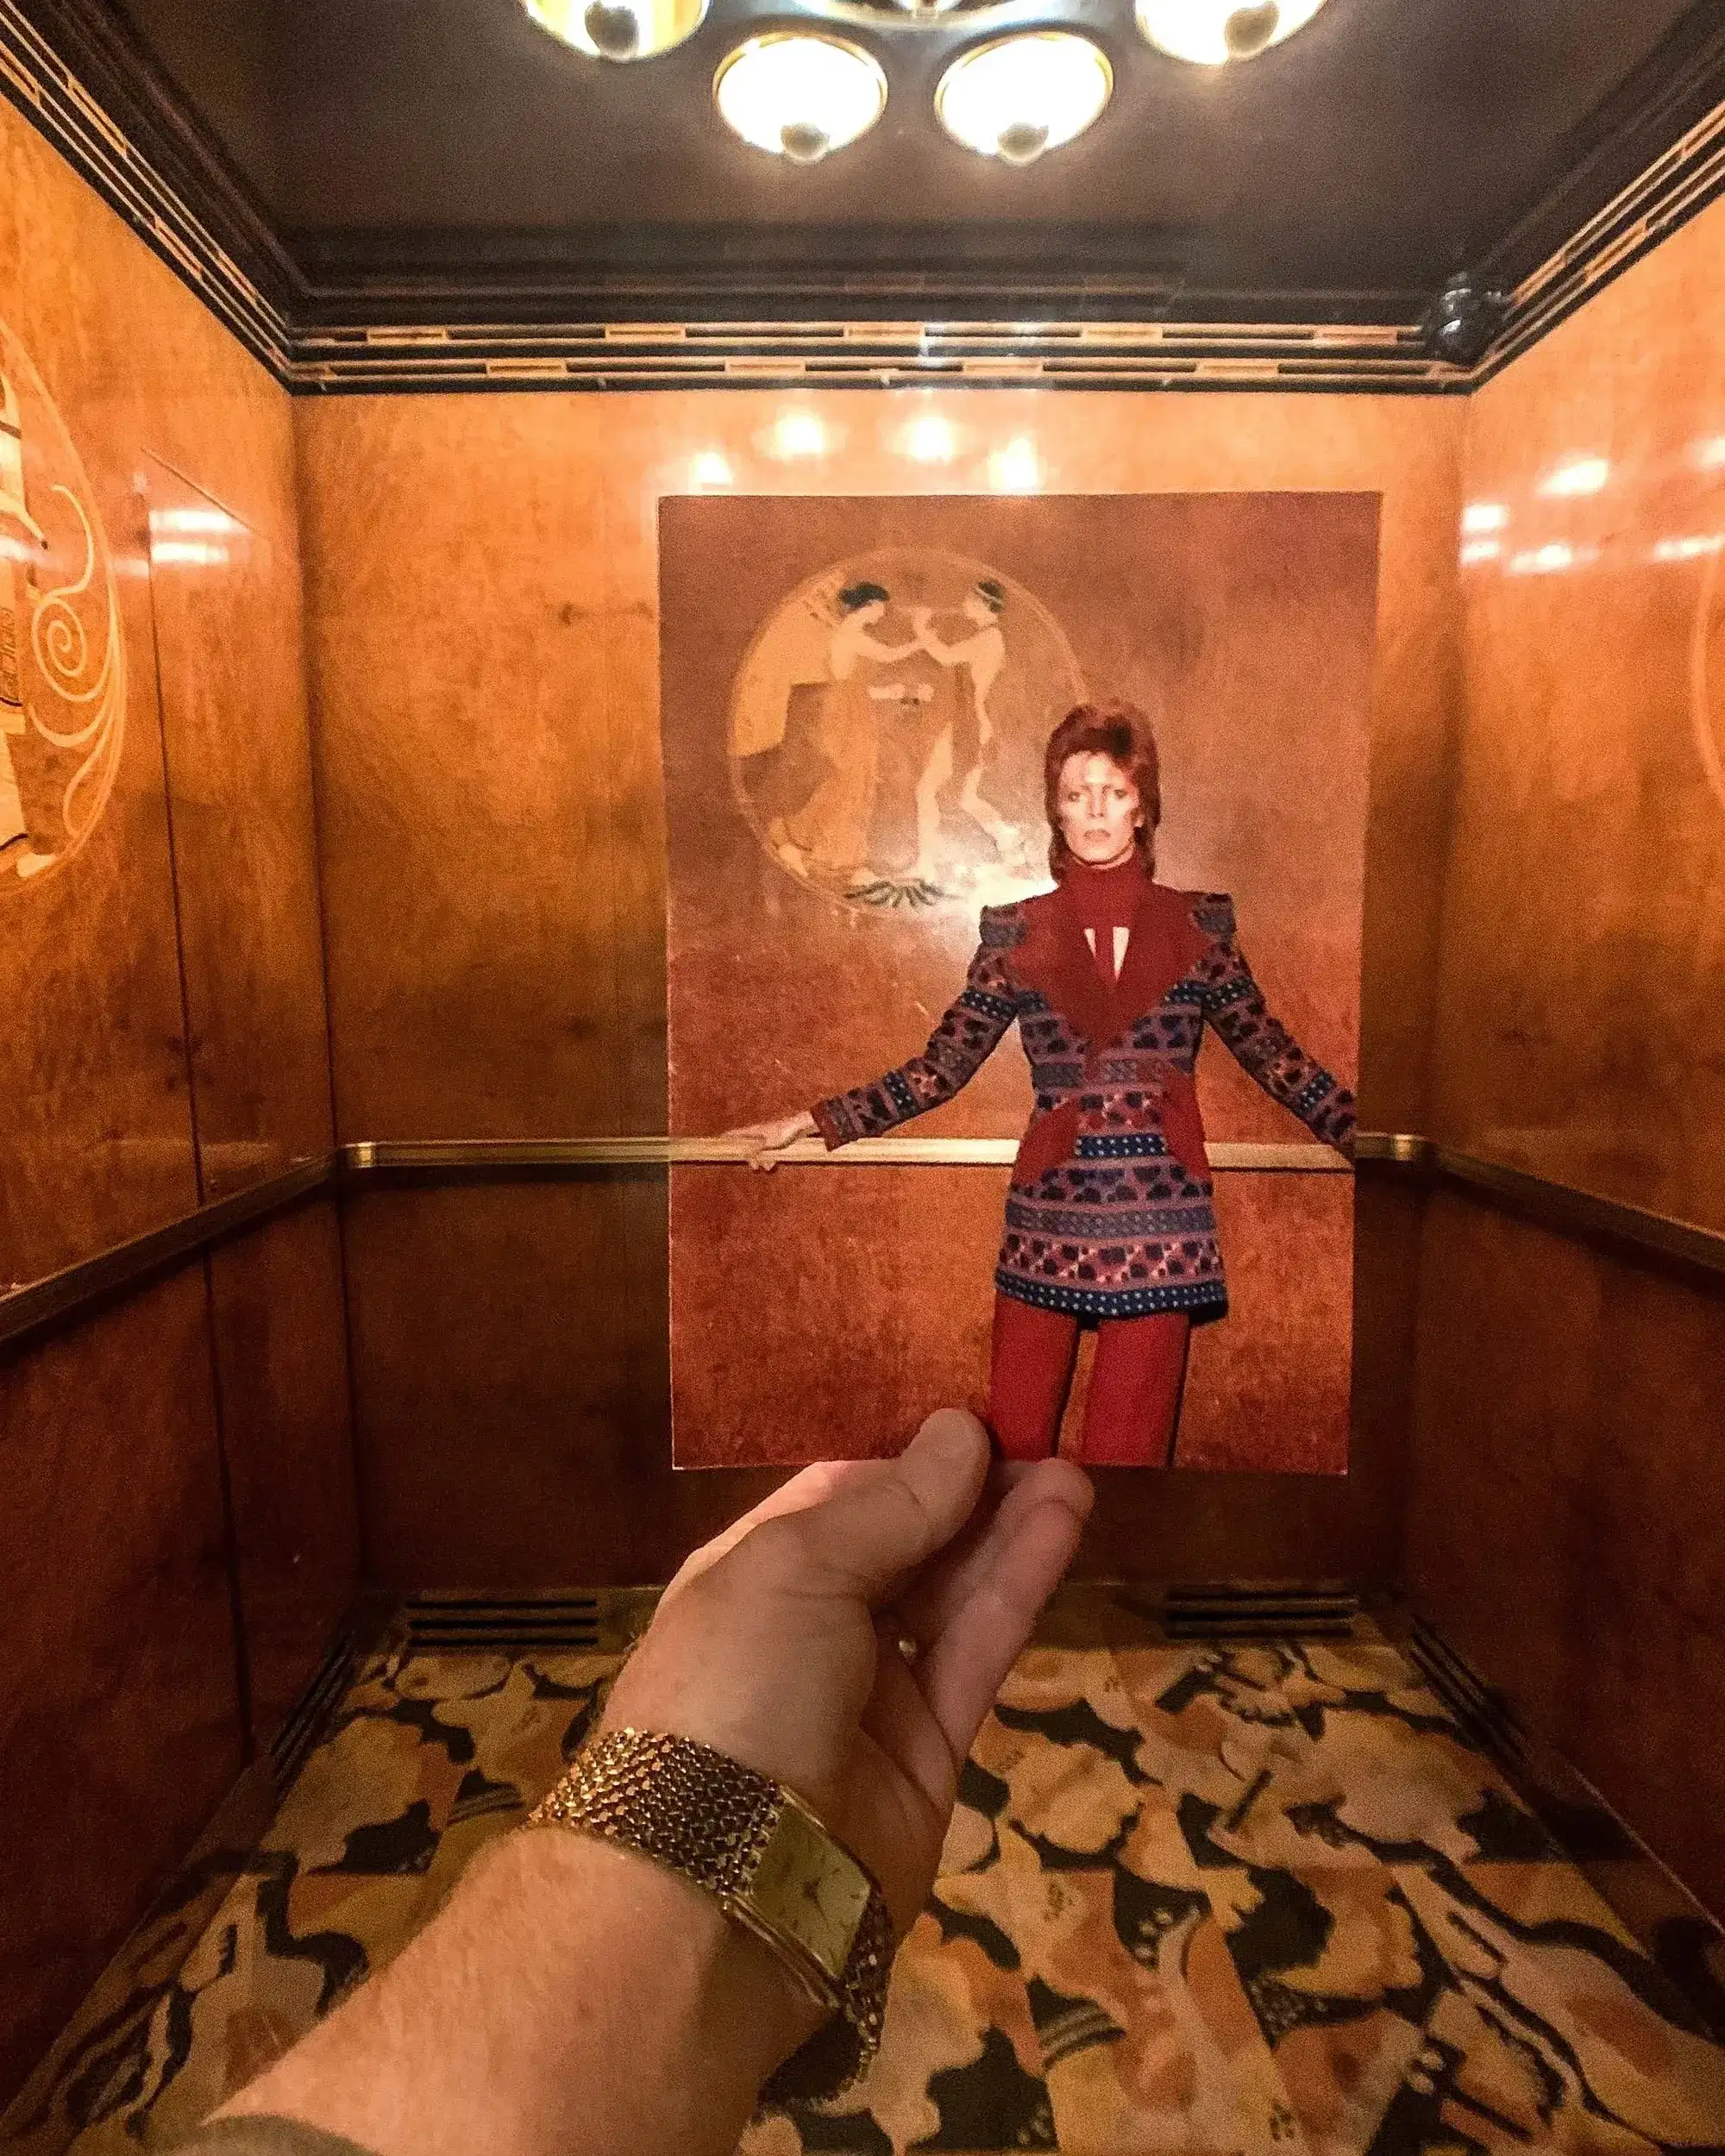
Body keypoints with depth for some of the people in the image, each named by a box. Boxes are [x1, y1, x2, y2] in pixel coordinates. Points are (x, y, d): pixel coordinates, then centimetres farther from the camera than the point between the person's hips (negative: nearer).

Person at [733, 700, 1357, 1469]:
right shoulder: (1016, 934, 3)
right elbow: (942, 1066, 2)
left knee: (1127, 1460, 7)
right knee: (1013, 1448, 7)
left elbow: (1277, 1058, 8)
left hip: (1159, 1229, 0)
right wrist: (809, 1124, -3)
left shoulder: (1196, 927, 4)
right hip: (1047, 1220, 0)